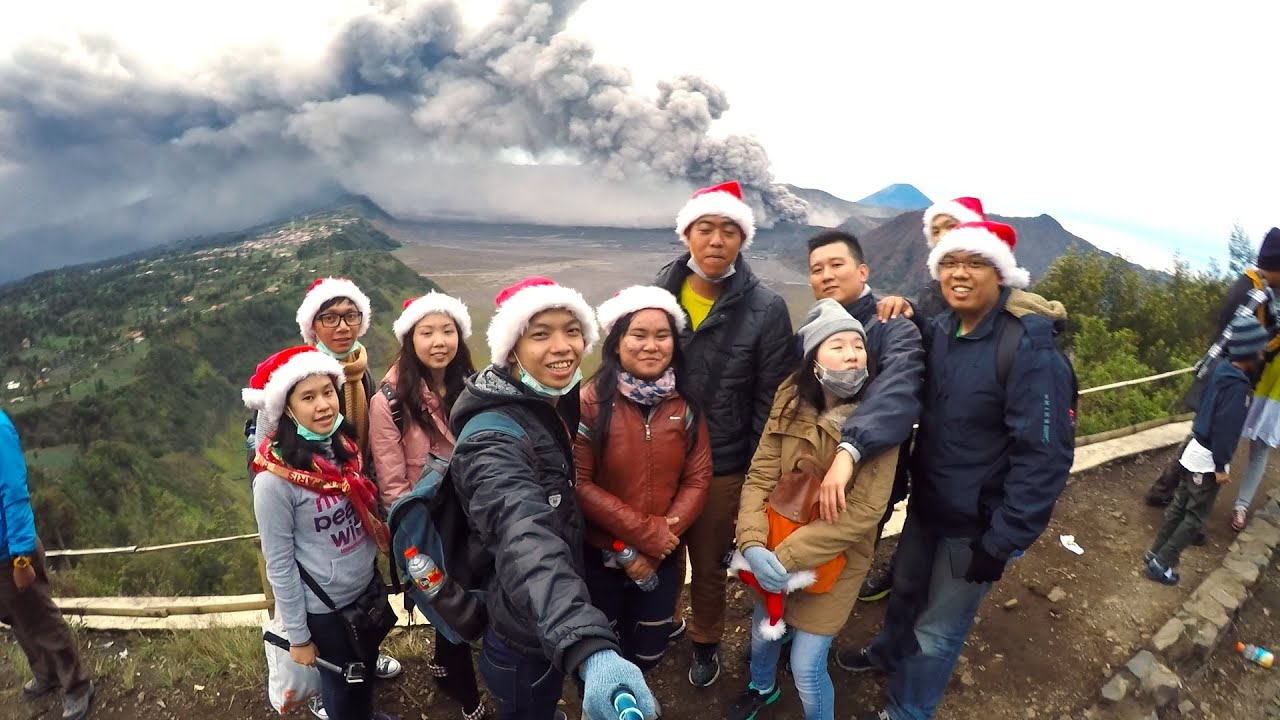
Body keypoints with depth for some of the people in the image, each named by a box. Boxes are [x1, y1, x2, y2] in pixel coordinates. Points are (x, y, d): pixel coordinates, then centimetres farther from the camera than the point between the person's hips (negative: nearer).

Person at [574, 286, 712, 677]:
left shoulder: (686, 406, -3)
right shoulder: (591, 402, -15)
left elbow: (698, 479, -5)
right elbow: (579, 484, -17)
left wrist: (656, 547, -14)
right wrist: (645, 533, -19)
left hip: (662, 558, 3)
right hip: (599, 556, -3)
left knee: (648, 652, 19)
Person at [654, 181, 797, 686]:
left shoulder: (766, 309, -12)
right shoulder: (657, 294, -4)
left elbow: (770, 398, -8)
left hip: (724, 465, -2)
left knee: (709, 563, 17)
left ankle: (706, 641, 45)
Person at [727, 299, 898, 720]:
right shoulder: (791, 401, -9)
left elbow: (865, 510, -21)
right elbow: (760, 475, -8)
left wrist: (790, 556, -24)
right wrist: (752, 543, -23)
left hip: (834, 558, -3)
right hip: (773, 546, 4)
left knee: (806, 667, 4)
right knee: (762, 632, 24)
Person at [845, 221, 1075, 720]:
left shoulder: (1029, 349, -24)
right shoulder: (939, 329, -1)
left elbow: (1044, 455, -24)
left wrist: (1002, 541, -23)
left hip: (977, 524, -6)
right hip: (927, 502, 6)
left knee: (938, 628, 12)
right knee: (905, 588, 27)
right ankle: (889, 653, 56)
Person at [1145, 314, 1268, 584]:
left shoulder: (1223, 371, 4)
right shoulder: (1237, 386, -22)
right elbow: (1225, 429, -23)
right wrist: (1221, 466, -18)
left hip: (1195, 452, 8)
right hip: (1207, 461, -8)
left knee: (1179, 507, 17)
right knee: (1195, 517, 1)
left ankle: (1157, 553, 26)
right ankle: (1161, 564, 5)